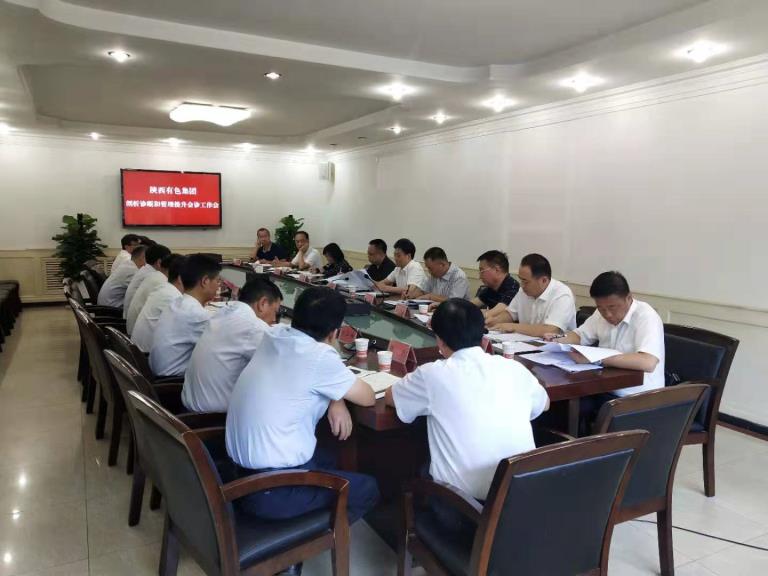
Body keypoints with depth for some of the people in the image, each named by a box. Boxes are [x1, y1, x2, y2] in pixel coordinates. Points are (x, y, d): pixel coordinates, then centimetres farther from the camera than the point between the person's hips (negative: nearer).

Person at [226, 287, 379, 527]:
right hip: (274, 490, -8)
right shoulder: (320, 356, -22)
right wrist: (337, 399, 13)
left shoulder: (275, 335, -2)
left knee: (327, 462, 30)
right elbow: (368, 397, -7)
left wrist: (335, 400, -1)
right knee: (368, 489, 12)